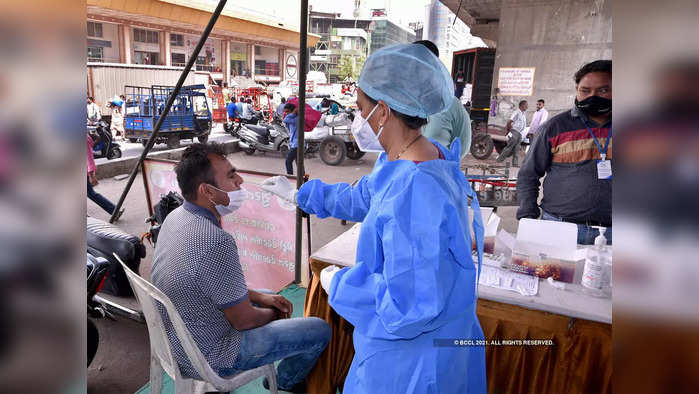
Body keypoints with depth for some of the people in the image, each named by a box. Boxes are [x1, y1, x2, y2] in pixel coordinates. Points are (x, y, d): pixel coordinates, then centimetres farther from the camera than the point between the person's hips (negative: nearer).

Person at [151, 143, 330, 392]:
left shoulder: (176, 216, -5)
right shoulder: (216, 242, -34)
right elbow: (243, 320, -22)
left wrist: (261, 297, 6)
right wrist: (274, 313, 0)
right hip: (209, 357, -9)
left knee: (270, 298, 26)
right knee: (320, 330, 1)